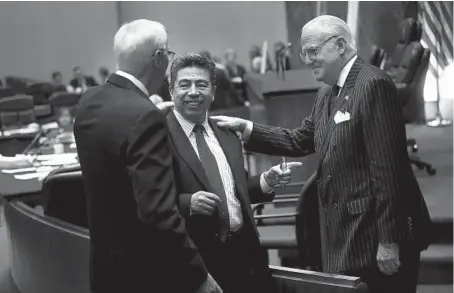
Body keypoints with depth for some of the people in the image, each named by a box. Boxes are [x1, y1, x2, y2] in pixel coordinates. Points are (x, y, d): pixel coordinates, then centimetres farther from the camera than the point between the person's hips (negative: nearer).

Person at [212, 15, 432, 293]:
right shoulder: (327, 94, 13)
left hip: (377, 233, -9)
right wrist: (245, 128, 5)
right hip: (346, 234, 9)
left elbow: (388, 165, -20)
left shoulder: (373, 84, -16)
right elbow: (298, 141, 15)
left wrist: (389, 240, -21)